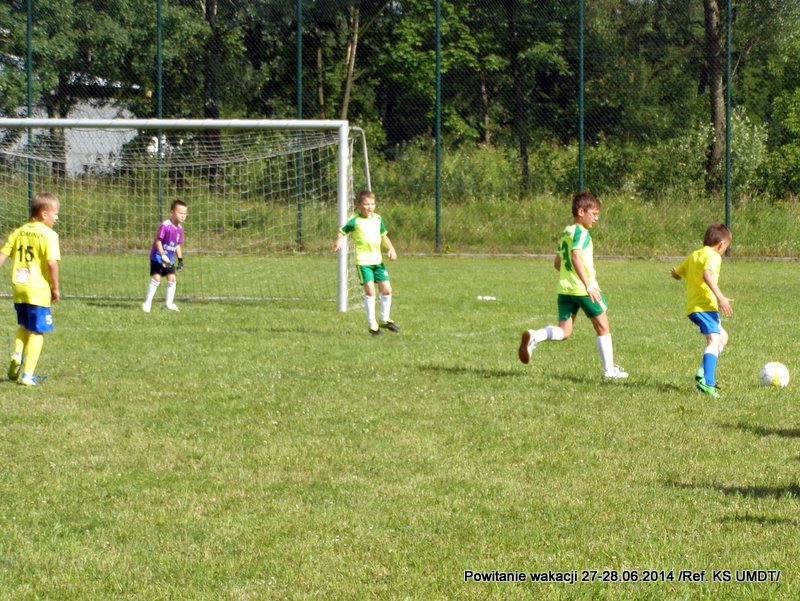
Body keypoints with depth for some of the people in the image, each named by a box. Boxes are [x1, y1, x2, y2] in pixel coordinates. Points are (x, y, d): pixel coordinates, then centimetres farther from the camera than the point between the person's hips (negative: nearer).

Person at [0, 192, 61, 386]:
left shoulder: (18, 232, 8)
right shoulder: (48, 234, -10)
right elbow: (51, 263, -18)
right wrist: (55, 288, -7)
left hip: (18, 288, 6)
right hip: (38, 290, -6)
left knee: (23, 326, 25)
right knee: (37, 332, 4)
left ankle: (17, 356, 2)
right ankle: (27, 375, 2)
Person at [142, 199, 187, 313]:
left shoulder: (179, 228, 2)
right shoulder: (165, 226, -21)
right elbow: (158, 241, -20)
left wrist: (180, 260, 11)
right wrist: (163, 255, -24)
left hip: (169, 258, 7)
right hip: (158, 256, -7)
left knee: (172, 278, 4)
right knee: (156, 278, -13)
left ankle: (169, 303, 14)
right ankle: (147, 303, -5)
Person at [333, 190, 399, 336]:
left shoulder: (377, 219, 9)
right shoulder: (355, 221, -7)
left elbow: (383, 236, 20)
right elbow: (342, 232, -5)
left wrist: (390, 249, 6)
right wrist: (339, 241, -27)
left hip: (377, 259, 6)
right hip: (363, 261, -6)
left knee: (386, 289, 6)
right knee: (370, 290, -12)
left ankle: (385, 320, 25)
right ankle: (372, 324, -2)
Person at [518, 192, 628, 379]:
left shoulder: (565, 232, 16)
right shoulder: (581, 232, -11)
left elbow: (557, 263, 23)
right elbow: (576, 256, -27)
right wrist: (589, 285, -31)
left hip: (564, 288, 7)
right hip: (583, 289, -7)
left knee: (564, 331, 4)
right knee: (602, 327, 9)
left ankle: (533, 337, -23)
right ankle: (609, 370, 14)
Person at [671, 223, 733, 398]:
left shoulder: (694, 256, 20)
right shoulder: (713, 256, -6)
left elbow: (676, 274, 29)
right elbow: (707, 274, -26)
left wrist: (675, 272, 53)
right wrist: (720, 297, -31)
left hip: (692, 306, 10)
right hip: (705, 305, -10)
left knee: (722, 337, 25)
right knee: (714, 341, -21)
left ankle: (704, 373, 13)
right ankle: (707, 382, -39)